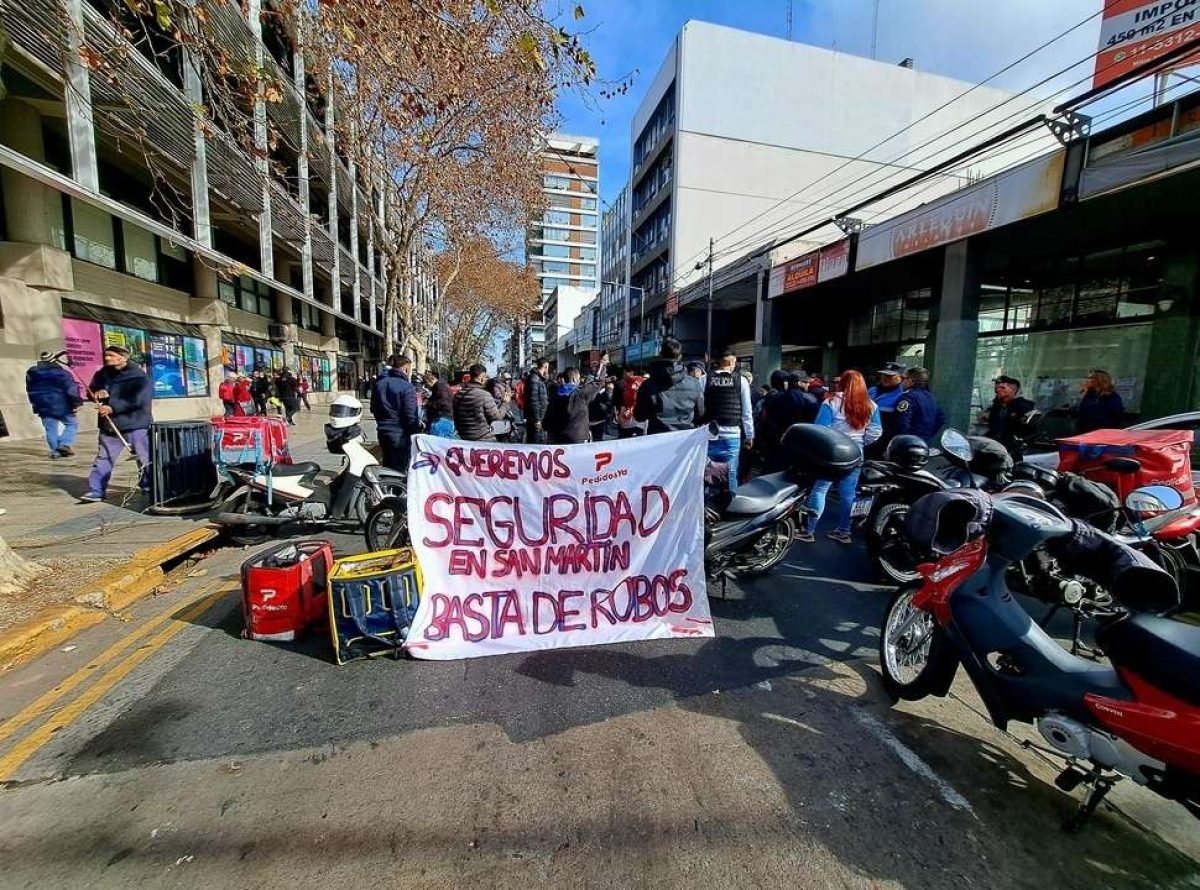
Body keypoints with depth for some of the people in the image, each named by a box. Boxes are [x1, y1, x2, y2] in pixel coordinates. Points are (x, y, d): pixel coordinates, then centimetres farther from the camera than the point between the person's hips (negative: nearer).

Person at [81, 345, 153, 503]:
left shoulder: (139, 376, -10)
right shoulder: (102, 374, 9)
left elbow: (138, 399, -21)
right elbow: (91, 390, 20)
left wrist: (112, 407, -24)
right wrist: (97, 393, -4)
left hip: (136, 425, -6)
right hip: (109, 426, 6)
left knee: (145, 460, 0)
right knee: (103, 459, 9)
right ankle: (96, 491, 15)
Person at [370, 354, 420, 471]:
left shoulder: (378, 383, 7)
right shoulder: (406, 387, -16)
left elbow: (373, 409, 16)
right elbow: (411, 416, -20)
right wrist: (418, 427, -5)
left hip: (383, 432, 7)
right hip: (400, 434, -7)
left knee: (388, 465, 21)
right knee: (400, 470, 2)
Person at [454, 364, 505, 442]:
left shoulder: (458, 395, 3)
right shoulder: (484, 395, -18)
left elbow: (455, 417, 11)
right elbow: (496, 416, -14)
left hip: (464, 438, 7)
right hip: (484, 439, -7)